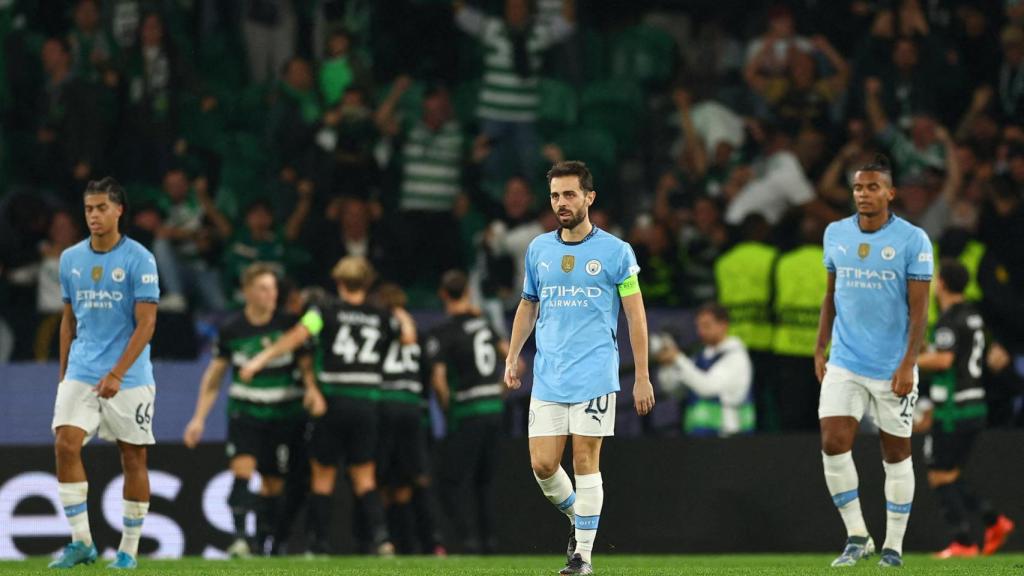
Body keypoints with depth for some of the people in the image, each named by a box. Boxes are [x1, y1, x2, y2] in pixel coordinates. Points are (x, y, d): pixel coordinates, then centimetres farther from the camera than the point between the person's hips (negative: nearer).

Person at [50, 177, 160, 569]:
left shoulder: (139, 259, -8)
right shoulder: (71, 258, 7)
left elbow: (146, 324, -11)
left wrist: (116, 374, -19)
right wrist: (63, 372, 14)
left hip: (129, 378, -4)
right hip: (81, 372, 4)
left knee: (133, 457, 2)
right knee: (66, 444, -13)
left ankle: (129, 550, 12)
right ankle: (81, 541, -8)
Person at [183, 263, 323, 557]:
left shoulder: (289, 324, -6)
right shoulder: (231, 329, -3)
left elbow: (306, 364, 1)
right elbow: (214, 375, 7)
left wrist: (313, 389, -22)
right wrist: (199, 417, 3)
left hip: (284, 415, 0)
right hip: (244, 412, 0)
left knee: (273, 484, 3)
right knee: (242, 467, -21)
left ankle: (263, 545, 15)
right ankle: (239, 538, -27)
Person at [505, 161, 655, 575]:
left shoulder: (615, 251, -2)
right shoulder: (538, 249, 10)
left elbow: (636, 315, 1)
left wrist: (642, 377, -2)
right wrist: (512, 357, 13)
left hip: (594, 376, -4)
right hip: (547, 377, 4)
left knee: (585, 461, -5)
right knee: (542, 464, -2)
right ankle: (578, 519, 24)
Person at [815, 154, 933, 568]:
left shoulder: (913, 240, -9)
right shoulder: (835, 234, 5)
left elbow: (919, 308, -9)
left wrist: (908, 365, -15)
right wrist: (820, 349, 9)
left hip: (892, 370, -3)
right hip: (844, 364, 3)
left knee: (896, 454, 6)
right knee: (833, 444, -10)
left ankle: (893, 546, 17)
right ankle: (856, 537, 2)